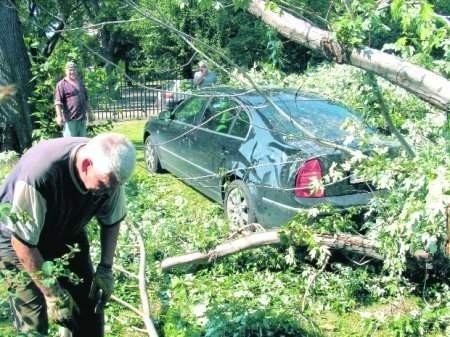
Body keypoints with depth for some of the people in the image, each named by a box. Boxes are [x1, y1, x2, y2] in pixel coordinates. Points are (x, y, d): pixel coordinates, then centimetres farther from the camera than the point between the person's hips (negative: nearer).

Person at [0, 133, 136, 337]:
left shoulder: (109, 171, -23)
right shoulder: (40, 173, -40)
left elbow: (112, 221, -3)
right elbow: (23, 241, -29)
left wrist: (105, 267, -11)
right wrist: (52, 293, -24)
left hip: (67, 232, 5)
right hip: (16, 237, -4)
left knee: (89, 304, 4)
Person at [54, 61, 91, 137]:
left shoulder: (80, 82, 18)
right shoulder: (62, 84, -4)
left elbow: (86, 99, 25)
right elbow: (58, 102, -11)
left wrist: (89, 112, 23)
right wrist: (59, 116, -20)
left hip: (82, 118, 7)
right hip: (70, 118, -7)